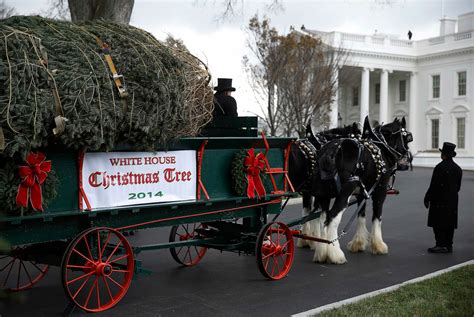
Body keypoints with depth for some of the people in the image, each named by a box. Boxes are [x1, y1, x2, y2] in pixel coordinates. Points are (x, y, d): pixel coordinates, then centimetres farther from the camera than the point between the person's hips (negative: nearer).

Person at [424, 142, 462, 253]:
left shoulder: (440, 167, -16)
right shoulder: (458, 168, 9)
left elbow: (434, 186, -16)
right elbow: (458, 187, 14)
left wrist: (427, 199, -9)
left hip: (439, 200, -8)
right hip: (452, 201, 8)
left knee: (438, 224, -2)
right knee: (450, 224, 11)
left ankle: (441, 245, -3)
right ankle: (448, 245, 16)